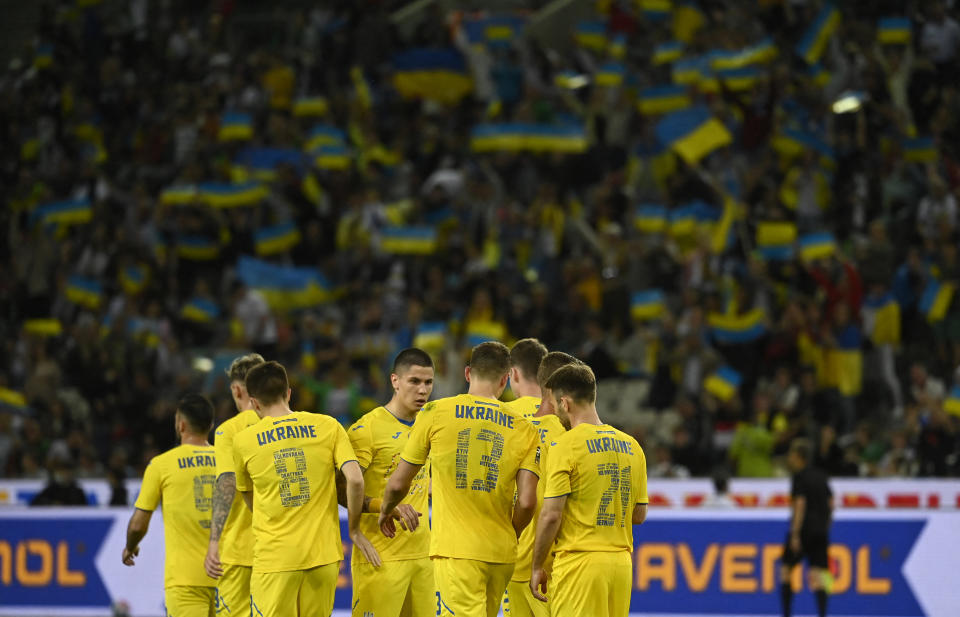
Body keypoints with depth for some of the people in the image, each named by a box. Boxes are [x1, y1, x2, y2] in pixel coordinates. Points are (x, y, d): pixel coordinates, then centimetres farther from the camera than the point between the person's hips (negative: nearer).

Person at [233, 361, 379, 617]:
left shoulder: (243, 441, 2)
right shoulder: (328, 426, 1)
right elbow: (355, 480, -8)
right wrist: (354, 530, 4)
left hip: (274, 556, -2)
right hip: (324, 554, 2)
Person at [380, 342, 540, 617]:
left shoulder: (436, 413, 0)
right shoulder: (523, 429, 5)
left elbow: (398, 484, 5)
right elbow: (527, 502, -3)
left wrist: (386, 511, 27)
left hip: (456, 550, -4)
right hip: (502, 554, 4)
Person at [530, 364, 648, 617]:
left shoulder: (564, 445, -9)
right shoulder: (631, 446, 11)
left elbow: (551, 515, -12)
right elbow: (639, 515, 15)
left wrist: (537, 567, -3)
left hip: (579, 561, -6)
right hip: (621, 562, 6)